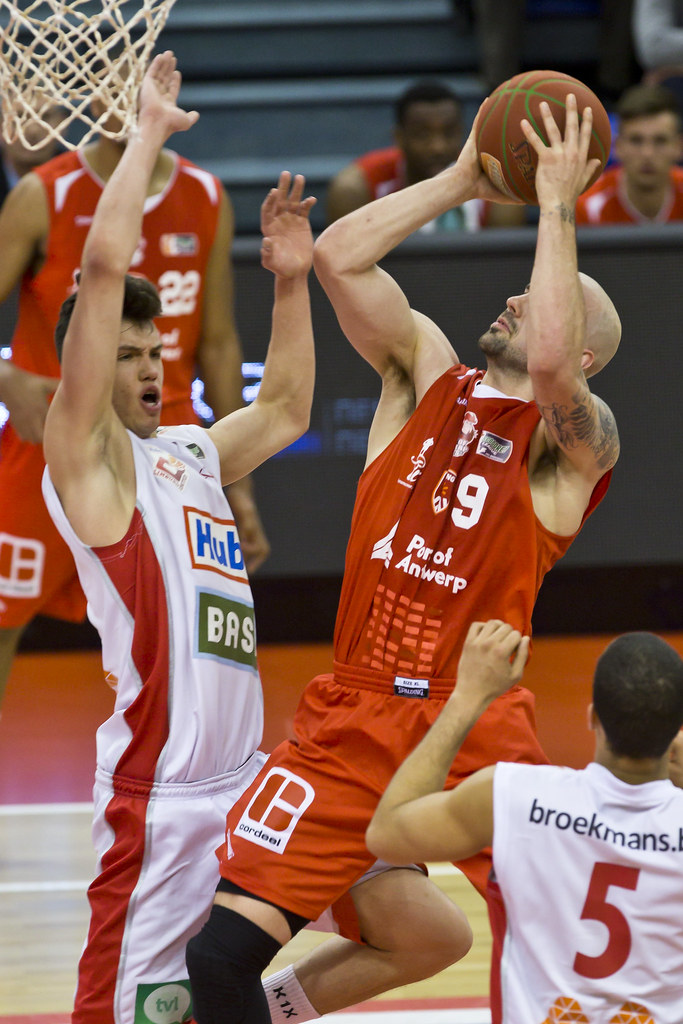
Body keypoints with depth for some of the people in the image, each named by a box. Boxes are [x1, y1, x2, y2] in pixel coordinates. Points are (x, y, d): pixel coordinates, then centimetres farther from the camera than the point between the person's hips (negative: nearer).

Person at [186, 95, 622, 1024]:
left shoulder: (578, 440, 0)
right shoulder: (426, 371, 13)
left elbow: (549, 365, -23)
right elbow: (339, 256, 1)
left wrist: (557, 204, -15)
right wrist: (463, 180, 2)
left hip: (476, 729, -3)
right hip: (349, 720, 3)